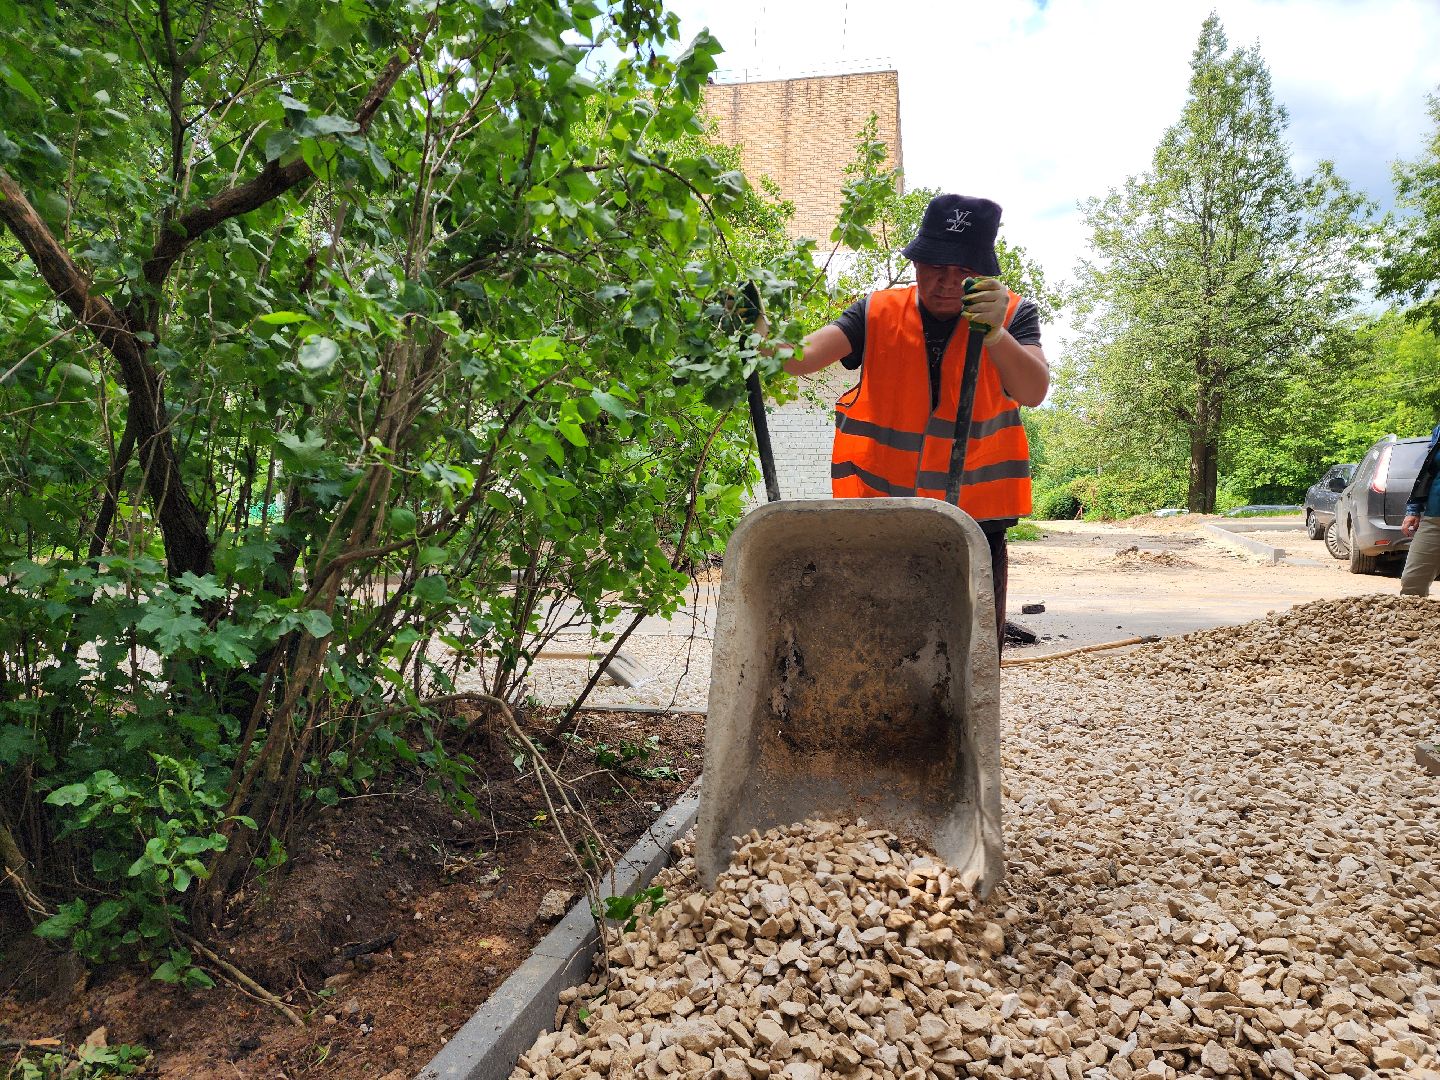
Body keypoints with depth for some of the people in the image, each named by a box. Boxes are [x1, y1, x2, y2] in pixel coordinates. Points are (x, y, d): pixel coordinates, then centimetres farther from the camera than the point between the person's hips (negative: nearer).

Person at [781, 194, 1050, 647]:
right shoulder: (878, 314, 2)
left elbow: (1033, 391, -16)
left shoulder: (1013, 315, 1)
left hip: (974, 514, 0)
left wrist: (994, 333, -34)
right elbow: (804, 356, -12)